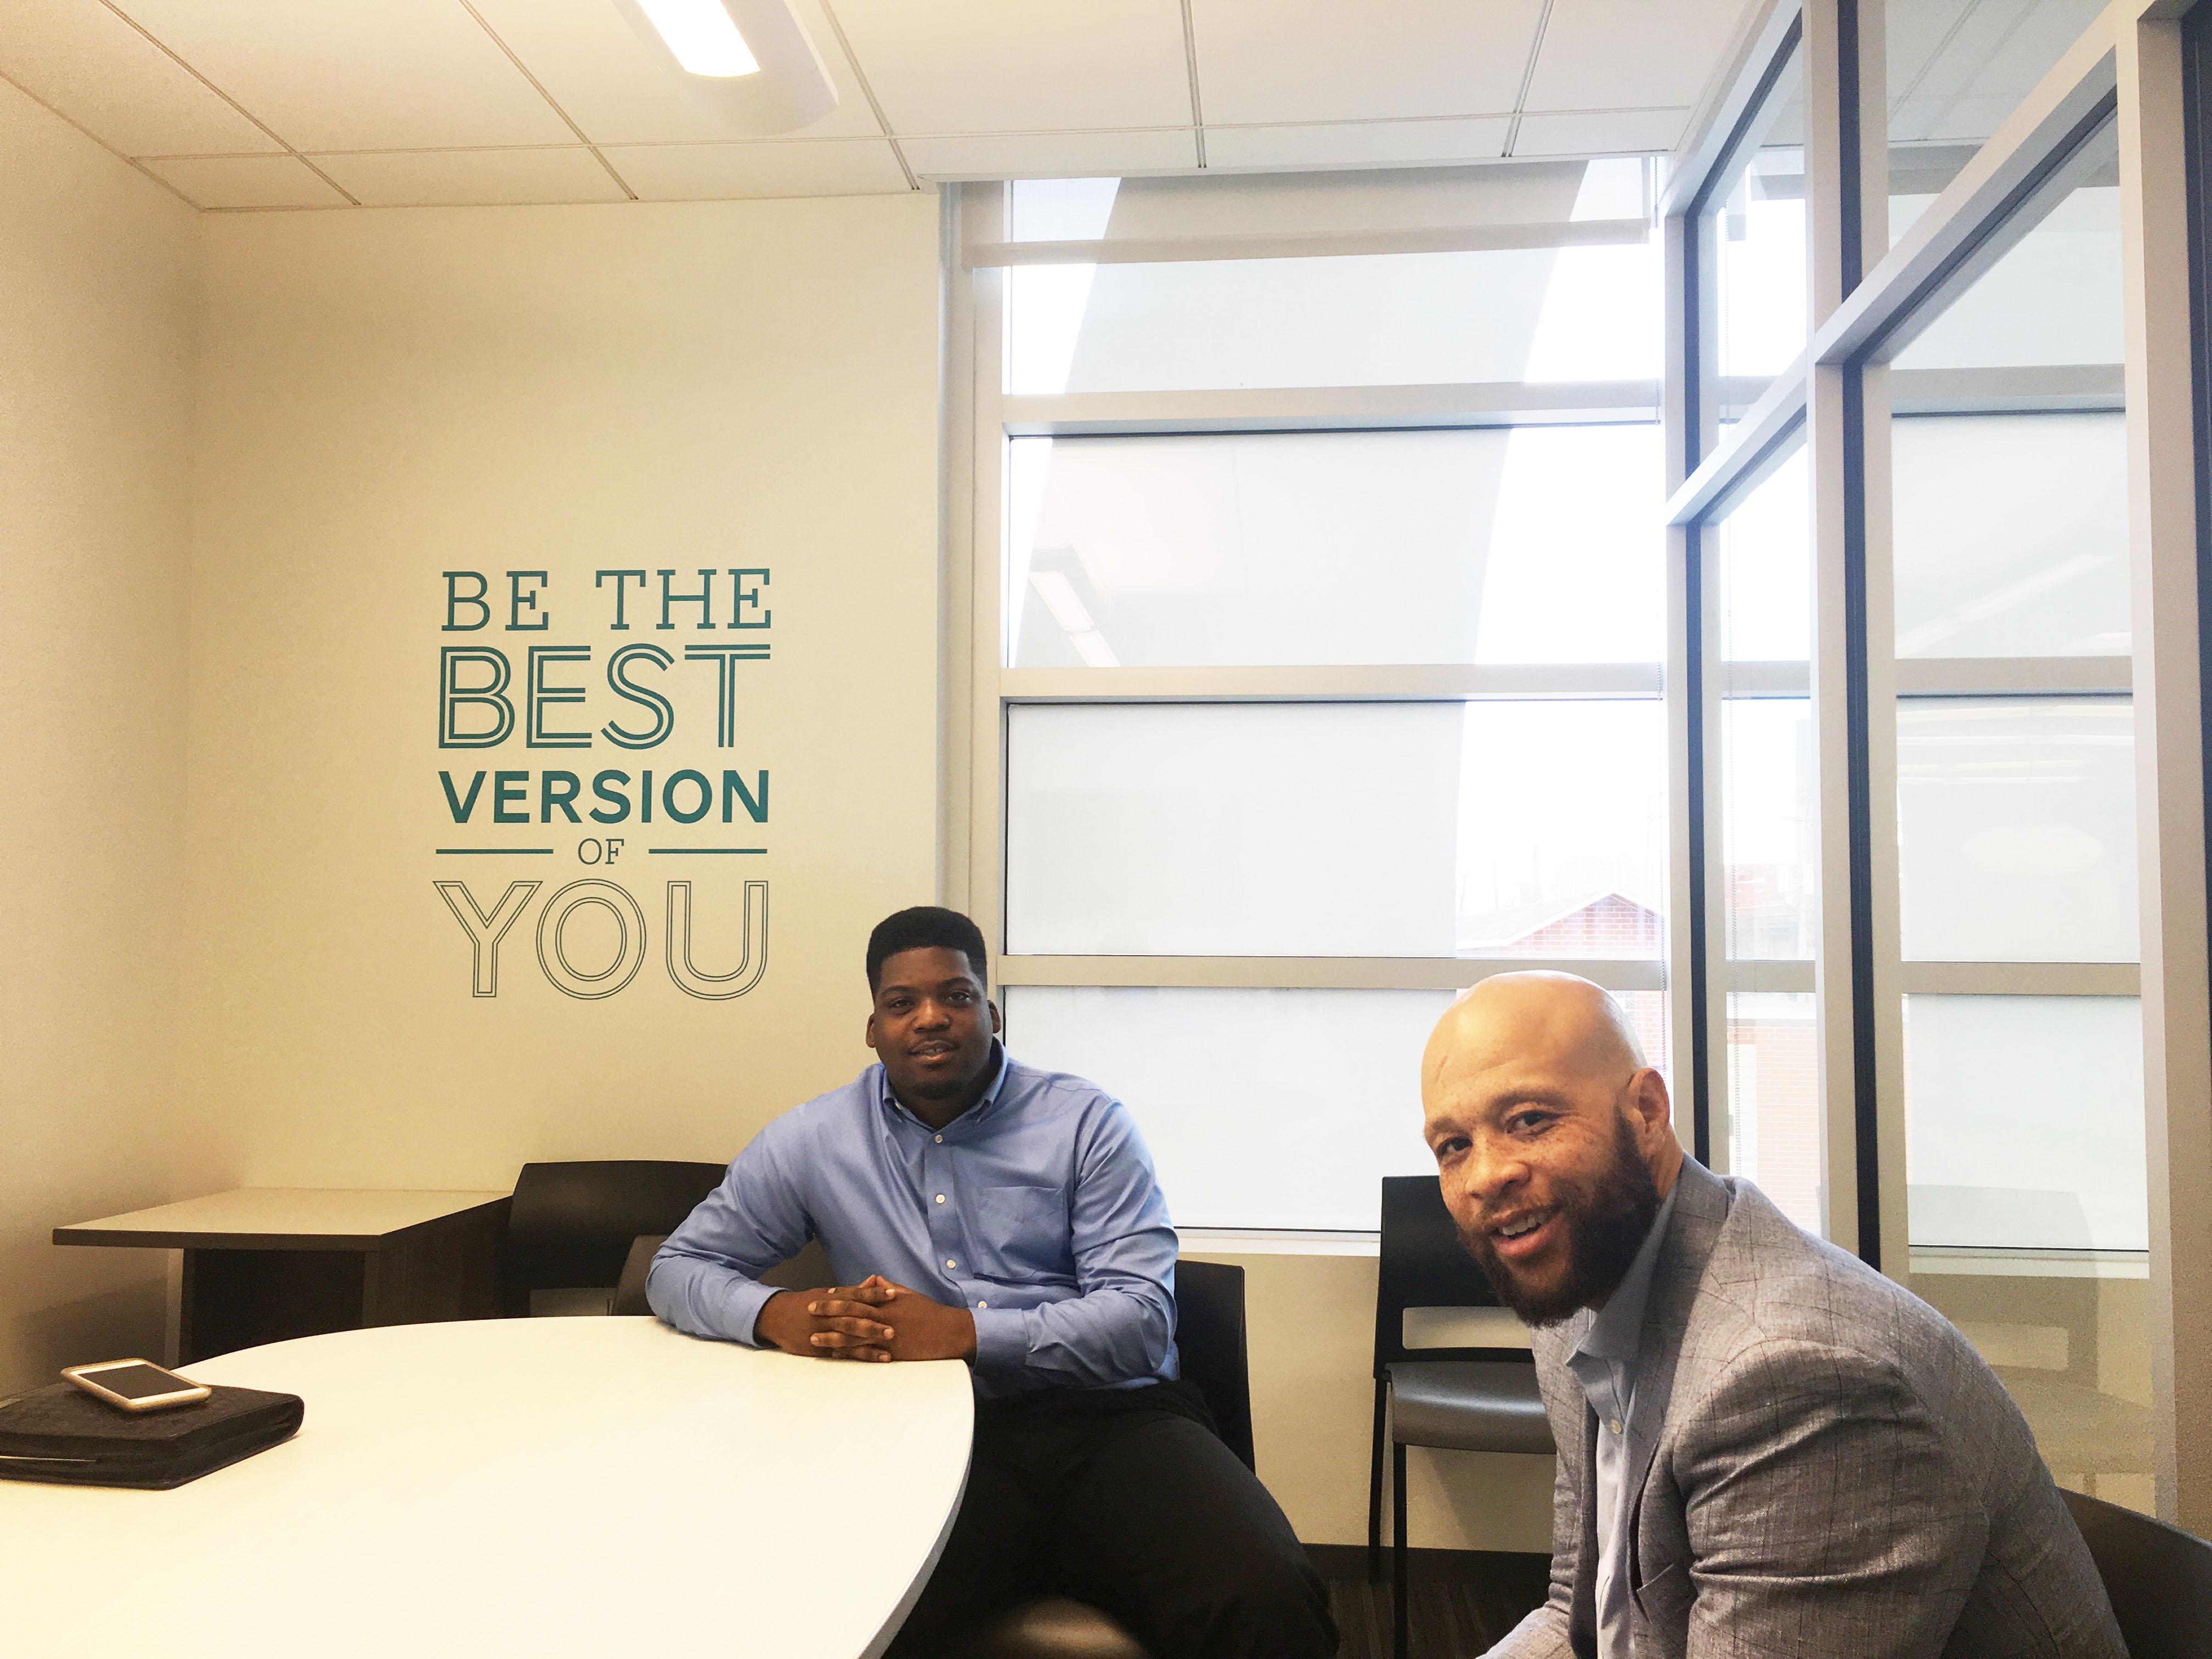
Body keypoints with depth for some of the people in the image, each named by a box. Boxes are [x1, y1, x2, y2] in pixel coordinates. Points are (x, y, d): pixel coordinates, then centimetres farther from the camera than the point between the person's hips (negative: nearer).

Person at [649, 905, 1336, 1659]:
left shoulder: (1087, 1123, 5)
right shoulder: (812, 1140, 10)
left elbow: (1141, 1318, -3)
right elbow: (677, 1269, 16)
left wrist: (963, 1332, -16)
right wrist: (777, 1315, -7)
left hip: (1107, 1419, 0)